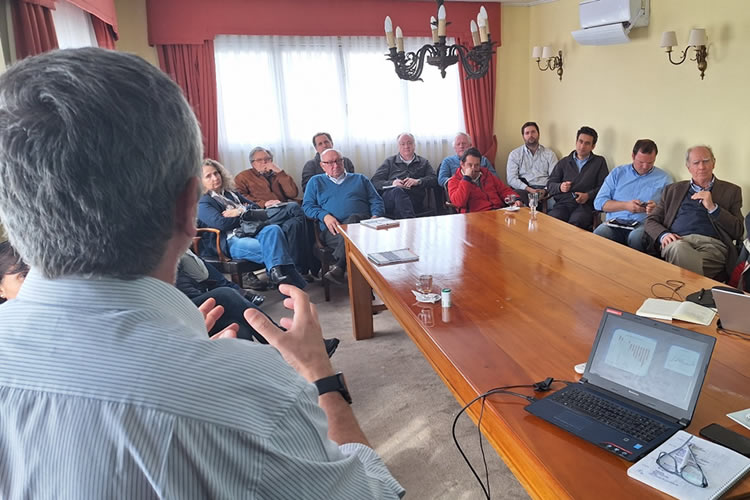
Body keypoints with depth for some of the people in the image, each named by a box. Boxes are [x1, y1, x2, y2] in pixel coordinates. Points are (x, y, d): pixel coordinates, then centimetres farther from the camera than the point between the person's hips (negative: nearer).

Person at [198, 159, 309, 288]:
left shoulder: (232, 194, 33)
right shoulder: (203, 204, 11)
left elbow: (256, 208, 25)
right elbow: (221, 223, -8)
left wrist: (241, 211, 3)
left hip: (251, 231, 6)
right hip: (232, 241, -6)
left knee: (273, 229, -28)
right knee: (270, 249, -36)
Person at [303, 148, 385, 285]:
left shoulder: (360, 179, 29)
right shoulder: (316, 181, 27)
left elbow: (376, 201, 20)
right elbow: (307, 205, 14)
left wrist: (375, 216, -3)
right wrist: (325, 216, -6)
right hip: (332, 231, -1)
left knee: (353, 218, -38)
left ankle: (338, 267, -39)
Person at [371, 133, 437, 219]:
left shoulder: (424, 162, 28)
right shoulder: (389, 161, 25)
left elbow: (434, 179, 12)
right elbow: (375, 181, 13)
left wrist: (418, 181, -7)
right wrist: (392, 183, -7)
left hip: (414, 201, 0)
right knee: (397, 190, -37)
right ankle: (410, 220, -54)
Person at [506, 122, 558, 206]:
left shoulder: (549, 154, 17)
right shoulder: (514, 154, 13)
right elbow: (511, 179, 0)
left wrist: (545, 190, -16)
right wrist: (529, 189, -15)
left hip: (545, 190, 1)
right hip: (525, 190, -1)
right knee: (518, 194, -37)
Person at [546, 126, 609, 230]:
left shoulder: (599, 162, 19)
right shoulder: (564, 162, 24)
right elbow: (550, 184, 20)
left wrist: (588, 195, -9)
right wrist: (560, 187, -2)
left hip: (585, 205, -2)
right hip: (563, 203, 2)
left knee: (576, 222, -37)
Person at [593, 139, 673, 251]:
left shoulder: (664, 178, 14)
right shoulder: (617, 173, 15)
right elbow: (599, 202, 7)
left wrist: (657, 208, -12)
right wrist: (625, 205, -6)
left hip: (643, 225, 0)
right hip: (615, 222, 1)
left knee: (636, 238, -38)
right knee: (599, 233, -35)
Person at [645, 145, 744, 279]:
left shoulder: (731, 191, 20)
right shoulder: (673, 190, 24)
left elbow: (738, 231, 11)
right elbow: (651, 220, 17)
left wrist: (712, 207, -2)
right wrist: (664, 235, -6)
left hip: (712, 244, -1)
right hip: (677, 241, 2)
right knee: (678, 248, -37)